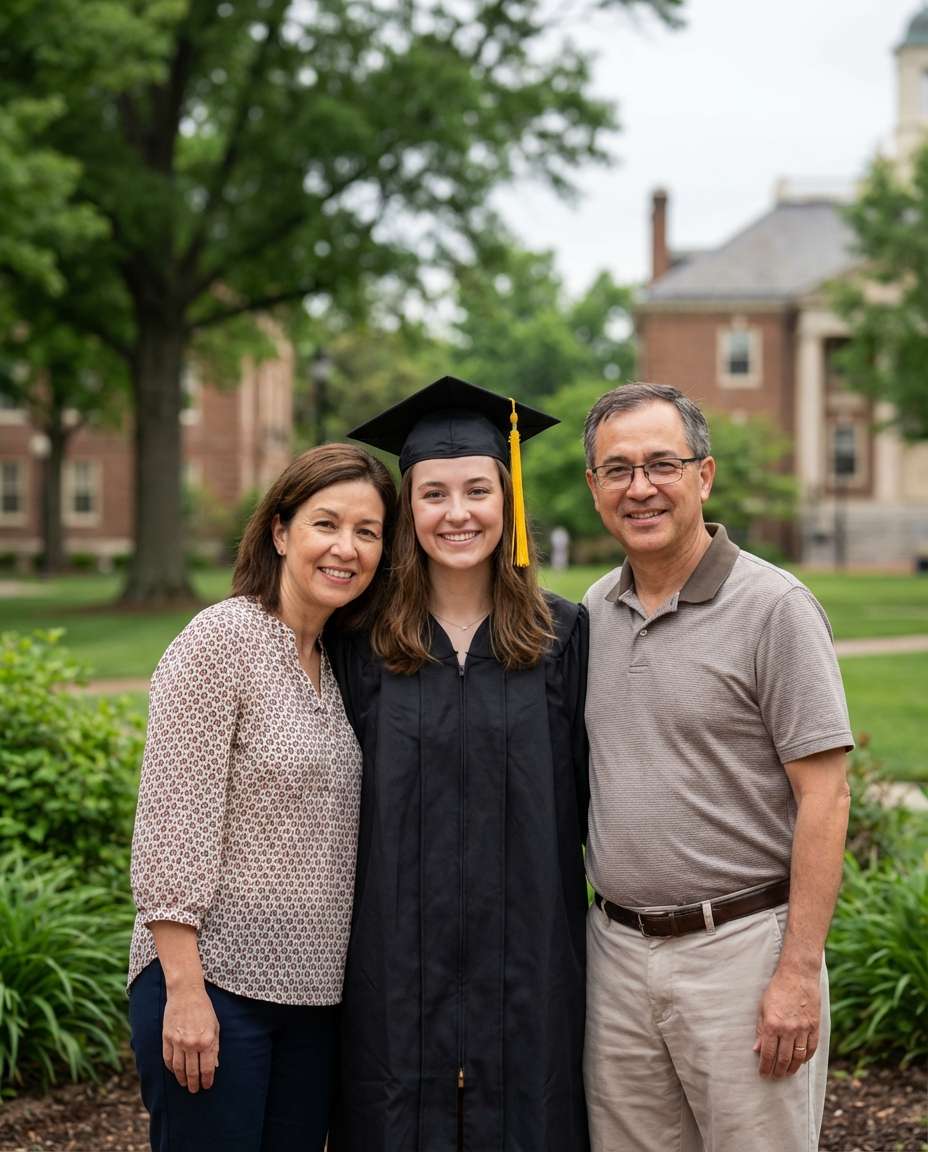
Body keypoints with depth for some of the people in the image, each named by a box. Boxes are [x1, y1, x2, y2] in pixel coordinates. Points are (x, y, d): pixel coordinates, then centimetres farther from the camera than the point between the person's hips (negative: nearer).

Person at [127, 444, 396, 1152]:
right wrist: (184, 991, -20)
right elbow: (172, 823, -16)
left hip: (313, 993, 7)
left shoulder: (334, 665, 11)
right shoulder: (222, 638, -11)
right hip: (213, 986, -7)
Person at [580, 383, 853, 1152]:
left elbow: (823, 797, -13)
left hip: (740, 947, -5)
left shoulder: (774, 607, -10)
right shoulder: (592, 612, 8)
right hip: (616, 948, 6)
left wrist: (799, 973, -17)